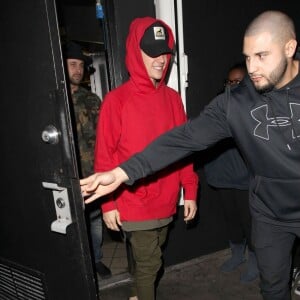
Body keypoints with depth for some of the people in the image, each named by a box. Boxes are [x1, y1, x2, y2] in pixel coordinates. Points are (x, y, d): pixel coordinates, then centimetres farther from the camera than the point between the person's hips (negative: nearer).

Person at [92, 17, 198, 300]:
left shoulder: (172, 98, 3)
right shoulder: (116, 100, -12)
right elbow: (104, 156, -10)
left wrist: (190, 191, 4)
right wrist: (108, 203, -9)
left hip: (165, 202, 5)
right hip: (134, 204, -5)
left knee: (146, 258, 23)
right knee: (149, 263, 7)